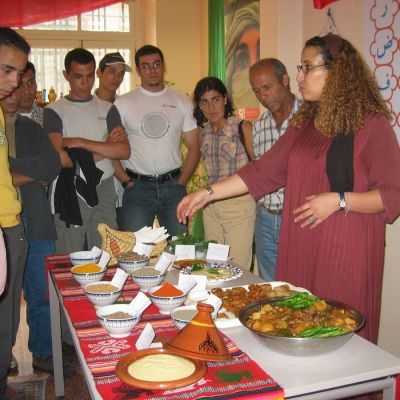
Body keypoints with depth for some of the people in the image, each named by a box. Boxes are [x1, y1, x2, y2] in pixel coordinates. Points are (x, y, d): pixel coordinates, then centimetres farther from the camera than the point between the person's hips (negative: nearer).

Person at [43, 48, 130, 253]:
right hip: (70, 194, -2)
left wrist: (81, 142, -10)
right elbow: (59, 158, -13)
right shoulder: (53, 111, 1)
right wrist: (104, 149, -5)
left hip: (103, 192, 3)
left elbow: (124, 151, -3)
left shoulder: (107, 109, 11)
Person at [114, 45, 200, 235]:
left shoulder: (182, 101, 8)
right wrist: (127, 182, -7)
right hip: (137, 185, -1)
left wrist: (180, 183, -1)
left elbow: (194, 148, 8)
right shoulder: (123, 103, 3)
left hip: (172, 184, 2)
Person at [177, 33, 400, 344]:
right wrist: (208, 193, 8)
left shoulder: (371, 124, -7)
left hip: (346, 252, -5)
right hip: (300, 249, 6)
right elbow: (263, 171, 13)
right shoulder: (303, 123, 13)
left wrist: (339, 200, -19)